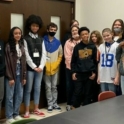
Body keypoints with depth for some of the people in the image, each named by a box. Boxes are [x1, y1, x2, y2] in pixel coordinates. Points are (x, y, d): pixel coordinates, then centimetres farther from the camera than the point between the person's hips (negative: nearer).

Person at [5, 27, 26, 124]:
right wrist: (10, 77, -11)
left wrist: (24, 76, 8)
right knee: (10, 96, 2)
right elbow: (7, 63, -10)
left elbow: (24, 62, 10)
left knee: (19, 95, 10)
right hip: (11, 74, -5)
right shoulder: (8, 46, -8)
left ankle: (16, 114, 24)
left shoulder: (21, 46, 10)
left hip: (19, 73, 6)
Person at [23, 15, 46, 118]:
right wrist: (34, 67, -12)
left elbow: (44, 54, 6)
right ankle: (27, 111, 10)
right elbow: (26, 55, -9)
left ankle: (36, 109, 22)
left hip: (40, 68, 4)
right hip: (30, 68, -4)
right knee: (28, 89, 1)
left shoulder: (41, 39, 12)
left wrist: (41, 66, -6)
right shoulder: (26, 39, -2)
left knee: (37, 89, 11)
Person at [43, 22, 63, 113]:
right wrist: (44, 65, -9)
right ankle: (50, 104, 11)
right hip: (46, 68, -3)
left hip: (55, 68, 3)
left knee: (54, 86, 10)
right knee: (48, 87, 3)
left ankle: (55, 103, 19)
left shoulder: (58, 42, 6)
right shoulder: (43, 41, -5)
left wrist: (56, 64, -2)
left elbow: (60, 55, 10)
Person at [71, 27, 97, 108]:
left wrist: (94, 72, -1)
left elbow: (95, 61, 6)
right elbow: (73, 61, 5)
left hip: (89, 73, 1)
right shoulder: (77, 47, 3)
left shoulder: (93, 47, 4)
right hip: (79, 73, -1)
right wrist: (73, 72, -2)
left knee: (88, 93, 7)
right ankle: (74, 108, 14)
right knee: (77, 92, 1)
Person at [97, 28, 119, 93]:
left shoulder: (116, 46, -5)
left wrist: (117, 77, -8)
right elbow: (99, 63, 12)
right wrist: (98, 76, 9)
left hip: (112, 78, -4)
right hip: (102, 77, 4)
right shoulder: (101, 47, 8)